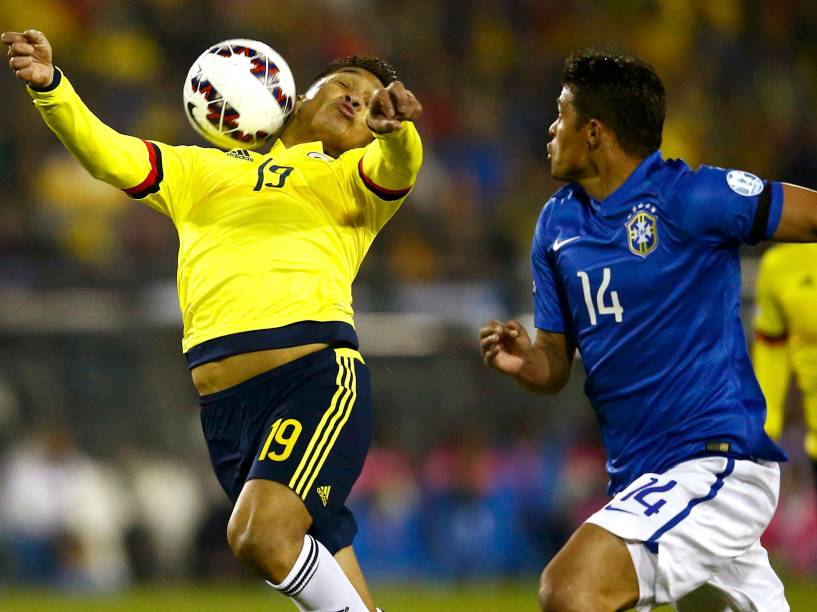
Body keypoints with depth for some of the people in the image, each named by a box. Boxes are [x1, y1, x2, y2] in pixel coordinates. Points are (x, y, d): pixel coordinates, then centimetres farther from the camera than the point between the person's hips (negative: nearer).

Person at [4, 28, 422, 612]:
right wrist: (49, 87, -3)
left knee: (260, 536, -25)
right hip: (225, 403, 4)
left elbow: (396, 170, -5)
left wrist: (395, 127, -29)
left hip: (316, 372, -4)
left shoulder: (349, 177, 18)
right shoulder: (201, 171, 27)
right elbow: (107, 154, 15)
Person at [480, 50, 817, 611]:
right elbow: (557, 366, 15)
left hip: (716, 459, -8)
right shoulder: (557, 226, 12)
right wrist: (524, 363, -7)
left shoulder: (689, 196, -10)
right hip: (638, 477, 8)